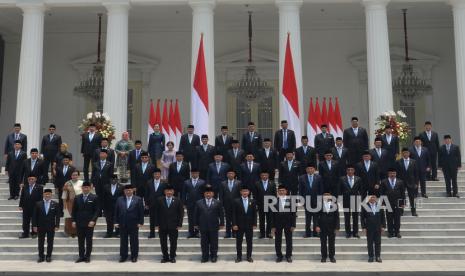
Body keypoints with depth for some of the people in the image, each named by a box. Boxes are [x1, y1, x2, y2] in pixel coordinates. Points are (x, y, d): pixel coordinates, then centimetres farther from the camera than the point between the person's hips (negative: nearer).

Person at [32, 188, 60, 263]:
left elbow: (57, 216, -1)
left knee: (50, 243, 5)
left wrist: (57, 226, -7)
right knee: (40, 242, 7)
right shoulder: (38, 204, 0)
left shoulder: (55, 204, -1)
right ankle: (41, 256, 17)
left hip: (51, 227, -1)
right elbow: (34, 216, 1)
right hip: (41, 227, 1)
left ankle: (48, 256, 16)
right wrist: (34, 226, -4)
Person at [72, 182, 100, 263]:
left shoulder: (94, 198, -3)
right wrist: (74, 221, 1)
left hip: (89, 223, -3)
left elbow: (97, 210, -6)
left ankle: (87, 256, 14)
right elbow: (74, 210, 10)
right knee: (80, 241, 7)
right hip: (79, 223, 3)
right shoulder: (77, 198, 7)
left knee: (89, 241, 5)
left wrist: (93, 220, -15)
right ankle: (81, 256, 14)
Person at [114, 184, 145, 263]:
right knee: (123, 241, 9)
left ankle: (134, 256, 16)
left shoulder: (138, 199, -2)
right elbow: (116, 211, 7)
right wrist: (116, 222, 1)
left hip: (134, 224, -2)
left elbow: (141, 212, -3)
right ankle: (123, 256, 19)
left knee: (134, 241, 5)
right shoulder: (120, 199, 6)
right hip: (122, 224, 2)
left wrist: (140, 222, -8)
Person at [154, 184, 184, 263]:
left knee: (173, 242, 5)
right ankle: (165, 257, 19)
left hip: (173, 226, -1)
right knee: (163, 242, 7)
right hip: (162, 226, 1)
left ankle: (172, 257, 18)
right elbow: (157, 213, 3)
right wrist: (157, 224, -2)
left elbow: (181, 213, 1)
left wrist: (179, 224, -5)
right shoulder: (159, 200, 3)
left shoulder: (178, 201, 1)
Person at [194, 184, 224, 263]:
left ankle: (213, 256, 17)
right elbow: (196, 215, 8)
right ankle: (205, 256, 16)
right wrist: (196, 224, 4)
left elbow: (221, 214, 4)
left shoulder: (218, 203, 3)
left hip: (214, 226, -1)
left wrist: (221, 224, 0)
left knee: (214, 242, 6)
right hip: (203, 227, 1)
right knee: (204, 242, 7)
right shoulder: (199, 203, 5)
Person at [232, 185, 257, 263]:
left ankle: (249, 256, 17)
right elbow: (234, 214, -4)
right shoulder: (236, 201, -2)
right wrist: (234, 224, -9)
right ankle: (239, 257, 15)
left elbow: (254, 214, 5)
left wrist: (254, 224, -1)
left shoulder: (252, 201, 4)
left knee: (249, 242, 7)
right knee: (239, 242, 6)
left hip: (249, 225, 1)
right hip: (239, 225, -1)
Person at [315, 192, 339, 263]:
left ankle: (332, 256, 18)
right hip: (322, 227, -1)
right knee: (323, 243, 6)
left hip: (332, 228, 1)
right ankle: (324, 257, 16)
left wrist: (337, 227, -2)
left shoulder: (334, 205, 0)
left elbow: (337, 217, 2)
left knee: (332, 243, 6)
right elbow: (316, 216, 0)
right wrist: (317, 226, -7)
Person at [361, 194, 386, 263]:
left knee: (378, 243, 5)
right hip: (369, 228, -1)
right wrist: (363, 227, -5)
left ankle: (378, 256, 13)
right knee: (370, 243, 3)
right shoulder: (365, 206, -2)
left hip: (378, 228, 2)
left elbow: (382, 217, 8)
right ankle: (370, 256, 12)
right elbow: (362, 217, 0)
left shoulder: (379, 206, 5)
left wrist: (383, 226, 2)